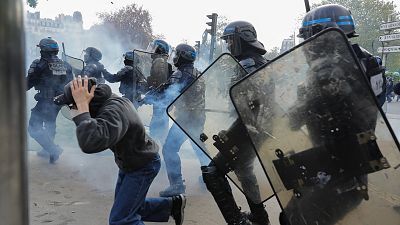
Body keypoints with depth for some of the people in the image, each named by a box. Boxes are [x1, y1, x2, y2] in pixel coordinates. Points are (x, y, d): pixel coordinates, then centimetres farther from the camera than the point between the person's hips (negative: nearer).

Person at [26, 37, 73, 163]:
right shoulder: (65, 66, 2)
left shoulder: (40, 65, -16)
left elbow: (28, 84, -13)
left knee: (34, 129, 3)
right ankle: (47, 150, 37)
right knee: (50, 124, 25)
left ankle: (54, 150, -3)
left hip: (44, 103, -7)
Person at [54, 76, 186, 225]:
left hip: (142, 167, -9)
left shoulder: (113, 112, -37)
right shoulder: (108, 99, -9)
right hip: (129, 163, 9)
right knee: (128, 207, 21)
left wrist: (82, 105, -46)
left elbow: (90, 144, -54)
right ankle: (173, 204, 31)